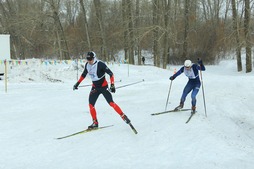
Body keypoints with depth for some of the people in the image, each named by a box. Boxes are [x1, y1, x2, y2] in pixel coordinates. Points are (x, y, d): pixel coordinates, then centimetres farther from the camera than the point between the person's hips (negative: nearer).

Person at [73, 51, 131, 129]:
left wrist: (112, 85, -27)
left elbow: (111, 74, -20)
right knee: (91, 105, -5)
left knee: (111, 103, -14)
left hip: (104, 86, -6)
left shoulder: (100, 64, -21)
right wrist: (77, 83, 18)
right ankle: (95, 123, 7)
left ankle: (123, 116, -2)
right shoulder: (87, 65, -2)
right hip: (95, 87, 6)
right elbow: (83, 74, 17)